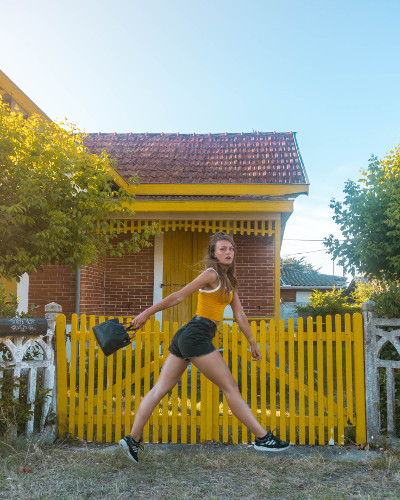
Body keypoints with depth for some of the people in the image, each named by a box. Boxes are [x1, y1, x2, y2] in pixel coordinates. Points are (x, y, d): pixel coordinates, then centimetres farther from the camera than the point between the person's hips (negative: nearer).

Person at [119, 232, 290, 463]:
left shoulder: (229, 282, 19)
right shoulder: (211, 275, -7)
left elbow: (240, 316, 23)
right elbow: (178, 296, -8)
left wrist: (253, 343, 26)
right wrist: (147, 313, -6)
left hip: (185, 338, 9)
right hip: (196, 335, -9)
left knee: (160, 390, 7)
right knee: (230, 387, -2)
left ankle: (133, 439, 10)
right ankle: (263, 437, 8)